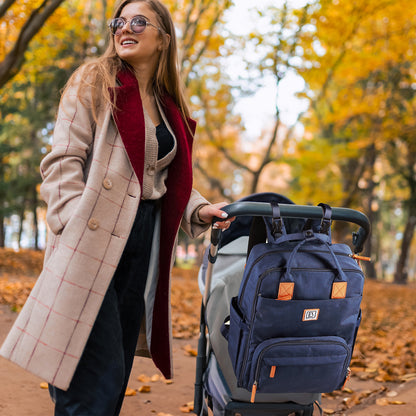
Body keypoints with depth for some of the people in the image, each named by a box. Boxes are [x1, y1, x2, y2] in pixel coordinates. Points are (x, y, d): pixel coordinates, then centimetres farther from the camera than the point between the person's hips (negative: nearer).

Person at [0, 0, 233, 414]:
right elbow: (62, 162, -6)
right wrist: (75, 229, -17)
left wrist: (198, 210, 1)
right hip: (93, 241, -5)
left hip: (143, 246, 6)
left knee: (116, 377, 11)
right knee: (96, 380, -10)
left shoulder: (169, 108, 18)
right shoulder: (93, 82, 2)